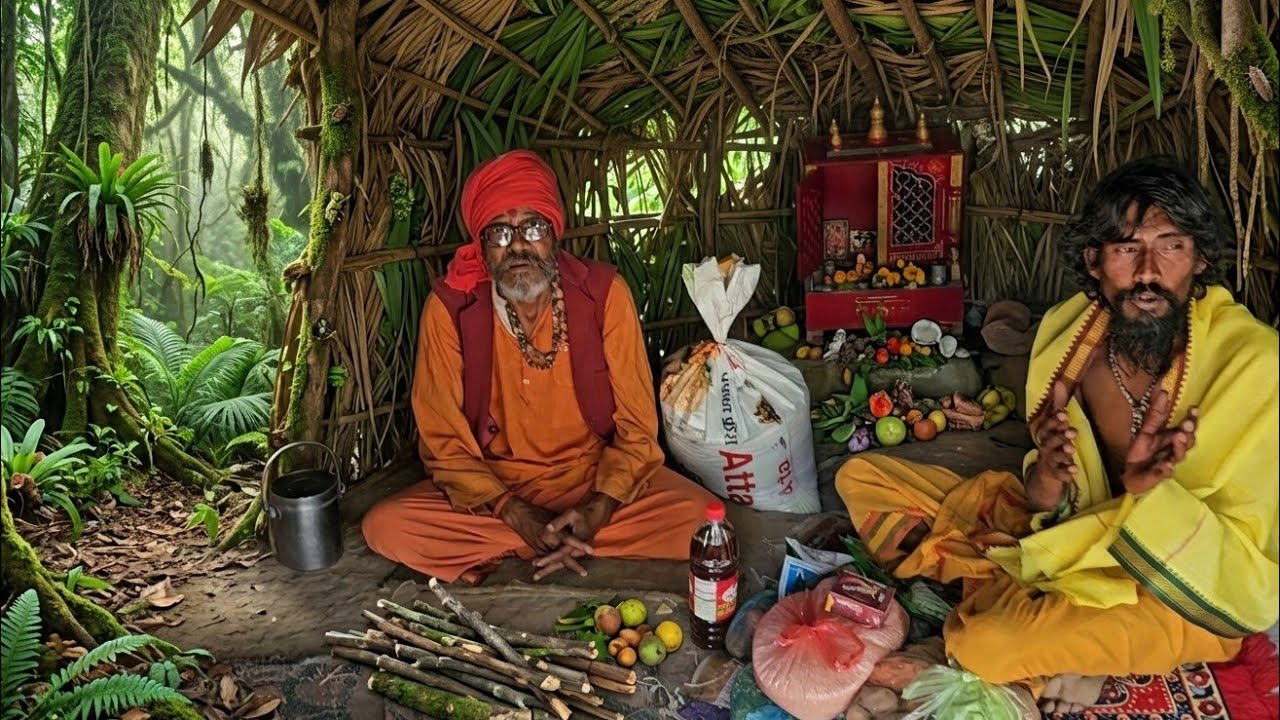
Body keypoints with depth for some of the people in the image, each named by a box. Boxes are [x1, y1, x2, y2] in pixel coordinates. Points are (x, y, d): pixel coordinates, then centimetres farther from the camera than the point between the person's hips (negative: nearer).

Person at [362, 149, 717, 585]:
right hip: (493, 488, 0)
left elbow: (637, 426, -8)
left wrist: (598, 510, -24)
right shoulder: (449, 307, -11)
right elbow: (444, 440, -7)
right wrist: (516, 515, -21)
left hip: (596, 480, 1)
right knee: (385, 526, -22)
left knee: (695, 513, -24)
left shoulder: (604, 293, -12)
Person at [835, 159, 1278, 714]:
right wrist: (1046, 485, -25)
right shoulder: (1068, 329, -10)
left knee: (985, 644, -34)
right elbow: (1057, 501, 0)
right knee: (860, 477, -1)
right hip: (1077, 533, 6)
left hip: (1183, 592, -5)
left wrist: (1154, 491, -38)